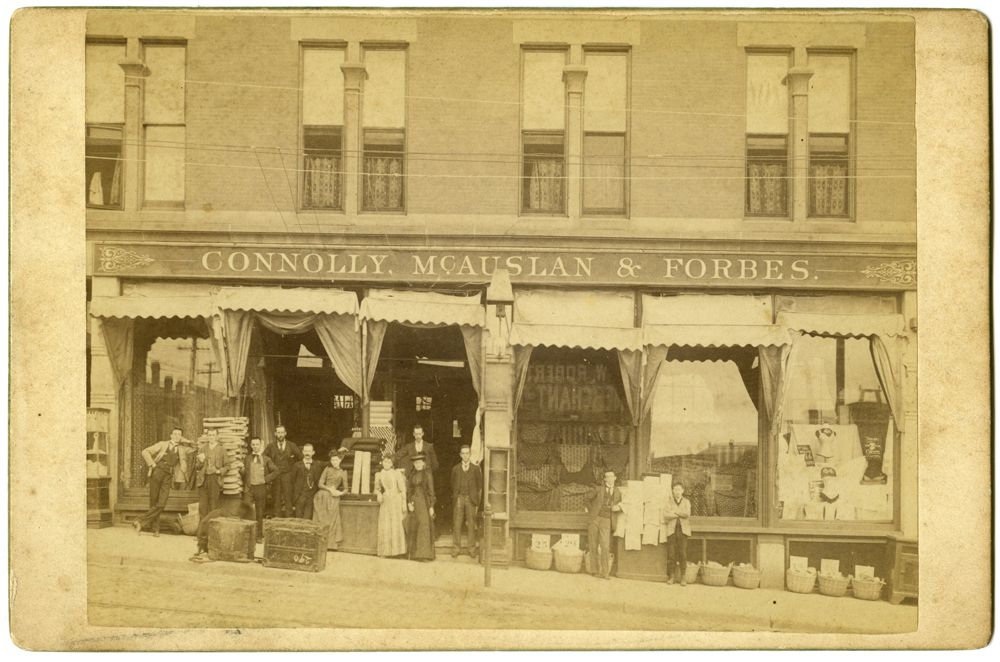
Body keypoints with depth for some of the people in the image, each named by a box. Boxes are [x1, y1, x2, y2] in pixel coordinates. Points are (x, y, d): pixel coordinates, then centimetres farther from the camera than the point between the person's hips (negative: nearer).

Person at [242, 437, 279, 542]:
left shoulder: (266, 459, 5)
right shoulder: (247, 459, 10)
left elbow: (275, 471, 2)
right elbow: (244, 473, 14)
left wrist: (265, 479, -6)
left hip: (261, 488, -1)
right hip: (249, 487, 1)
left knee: (259, 513, 5)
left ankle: (259, 535, 15)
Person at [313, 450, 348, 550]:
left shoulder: (343, 473, 13)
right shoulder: (327, 469, 13)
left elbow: (345, 489, 14)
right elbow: (320, 484, 5)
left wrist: (340, 492, -7)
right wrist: (329, 489, -10)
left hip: (333, 498, 0)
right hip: (322, 496, 0)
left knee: (331, 521, -2)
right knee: (320, 519, -1)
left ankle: (330, 543, 3)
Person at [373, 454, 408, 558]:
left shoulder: (397, 474, 1)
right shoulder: (379, 475, 10)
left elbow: (403, 490, 1)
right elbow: (376, 489, 18)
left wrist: (404, 504, -5)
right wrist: (378, 494, -5)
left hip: (396, 501, -3)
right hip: (384, 502, 3)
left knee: (397, 526, -7)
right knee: (384, 527, -1)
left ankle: (397, 550, -3)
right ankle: (385, 551, 3)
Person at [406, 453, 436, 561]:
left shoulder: (427, 474, -3)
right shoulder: (412, 475, 11)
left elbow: (431, 490, -4)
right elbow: (408, 490, 12)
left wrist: (431, 507, -8)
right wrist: (409, 503, -3)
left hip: (424, 502, -5)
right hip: (414, 502, 5)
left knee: (425, 527, -8)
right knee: (414, 528, 5)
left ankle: (426, 554, -5)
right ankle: (415, 553, 11)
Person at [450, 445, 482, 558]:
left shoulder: (475, 469, 8)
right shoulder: (455, 469, 11)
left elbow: (479, 487, 9)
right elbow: (453, 485, 14)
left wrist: (477, 502, 4)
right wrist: (454, 499, 6)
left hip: (471, 499, -1)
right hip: (458, 499, 1)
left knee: (471, 525, -2)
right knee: (456, 524, -3)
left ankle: (471, 549, 3)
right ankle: (456, 548, 2)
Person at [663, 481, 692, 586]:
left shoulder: (686, 502, 13)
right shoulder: (669, 502, 11)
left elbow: (687, 514, -6)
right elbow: (665, 515, -4)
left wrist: (674, 512, -5)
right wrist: (680, 514, -9)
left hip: (683, 530, 0)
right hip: (671, 530, 0)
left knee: (683, 553, -6)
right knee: (671, 554, -4)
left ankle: (683, 577, -1)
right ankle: (670, 576, 4)